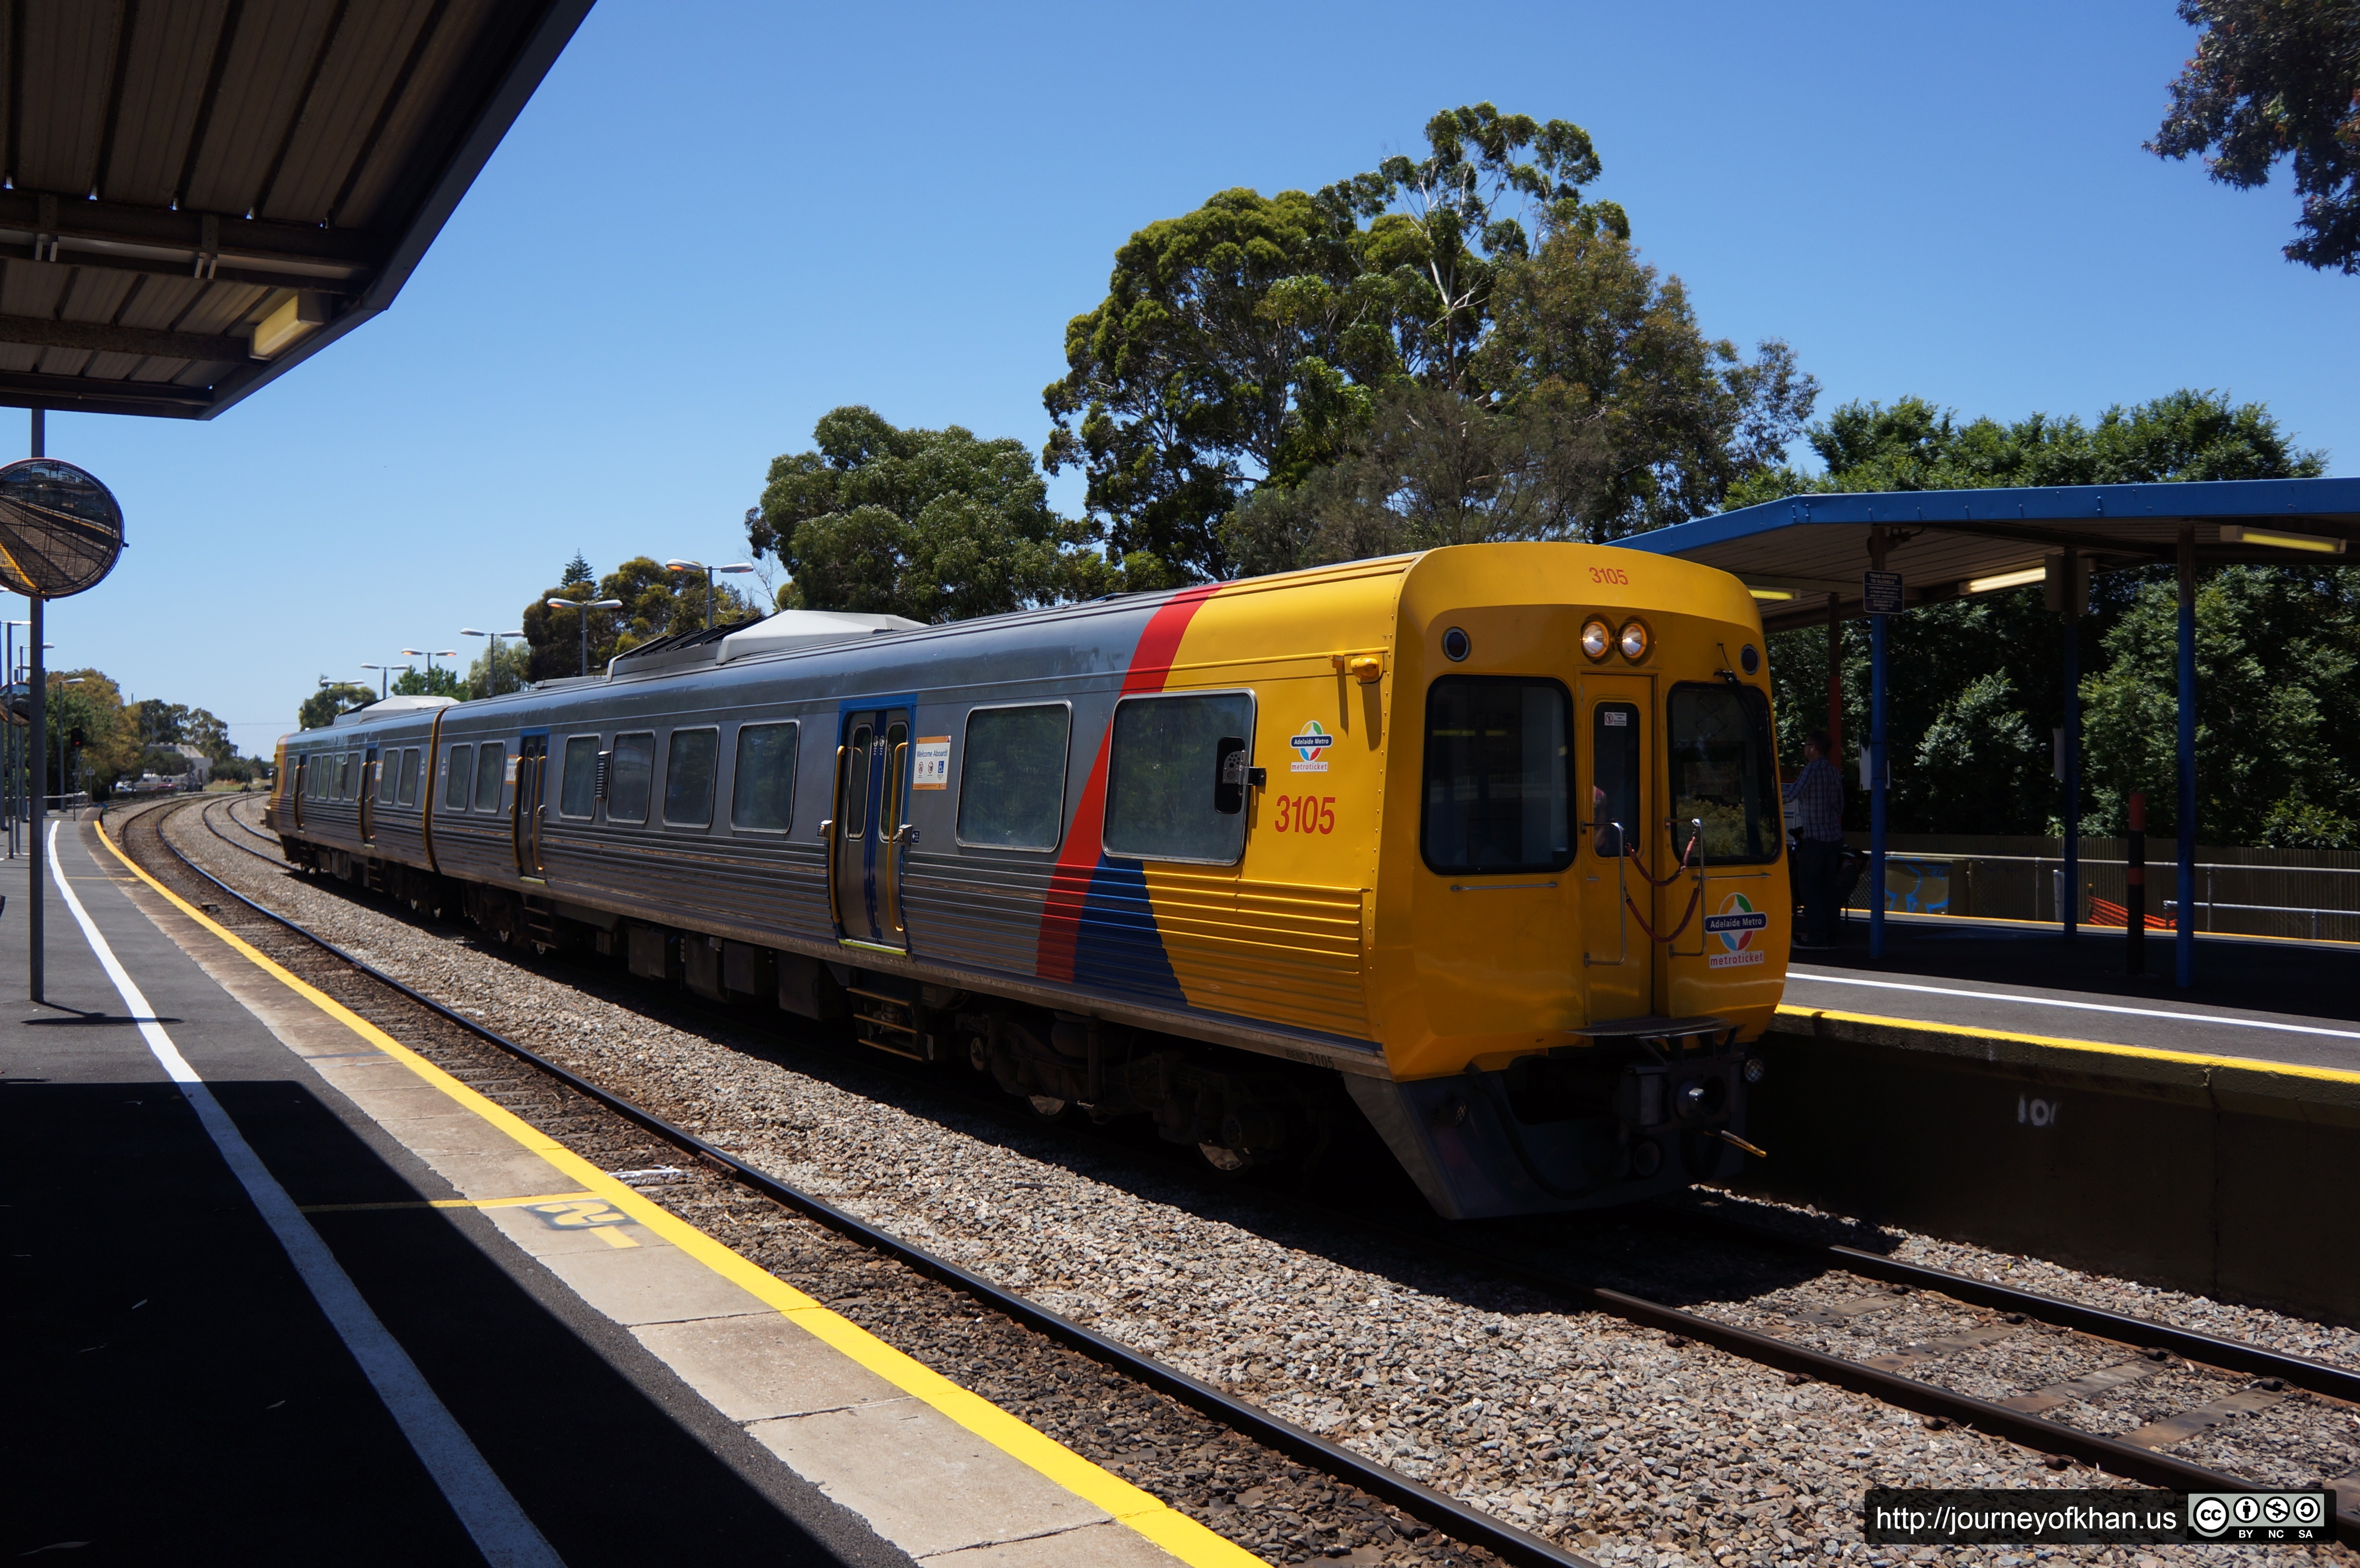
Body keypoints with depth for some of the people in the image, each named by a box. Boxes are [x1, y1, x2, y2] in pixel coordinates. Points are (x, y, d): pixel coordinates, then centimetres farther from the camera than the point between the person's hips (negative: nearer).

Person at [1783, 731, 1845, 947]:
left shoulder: (1813, 769, -13)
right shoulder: (1835, 771, 12)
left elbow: (1792, 794, -20)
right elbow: (1840, 807, 17)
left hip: (1814, 838, -8)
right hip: (1835, 837, 8)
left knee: (1809, 886, -3)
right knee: (1827, 887, 10)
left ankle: (1816, 935, -5)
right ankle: (1829, 935, 11)